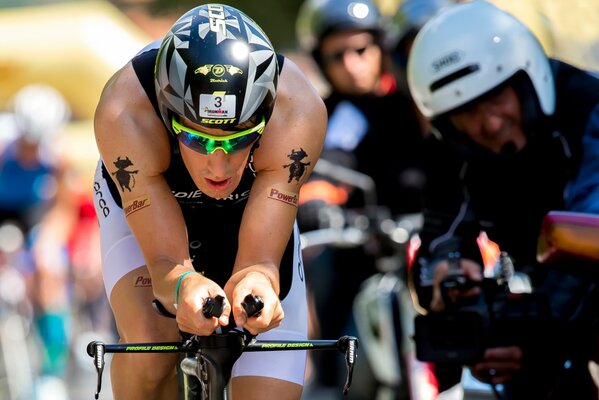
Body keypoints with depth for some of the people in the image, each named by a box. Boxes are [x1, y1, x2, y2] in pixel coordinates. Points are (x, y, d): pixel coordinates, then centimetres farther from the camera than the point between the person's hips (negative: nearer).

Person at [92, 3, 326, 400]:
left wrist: (254, 284, -61)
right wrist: (184, 287, -62)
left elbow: (259, 260, -37)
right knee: (150, 342, -31)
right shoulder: (126, 113, -40)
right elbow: (166, 261, -38)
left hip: (249, 212, 2)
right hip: (140, 204, -1)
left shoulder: (298, 111, -38)